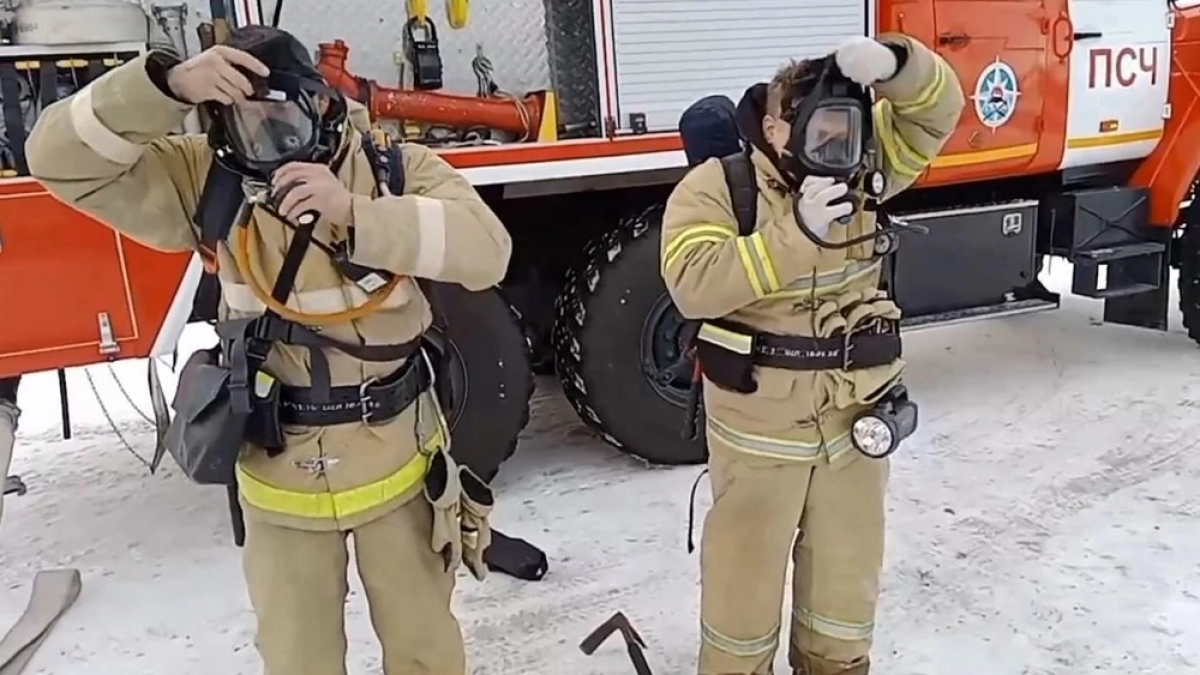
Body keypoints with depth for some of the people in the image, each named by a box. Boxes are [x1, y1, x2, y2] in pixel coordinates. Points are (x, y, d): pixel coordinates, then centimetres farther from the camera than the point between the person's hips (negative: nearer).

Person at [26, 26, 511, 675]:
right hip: (279, 471, 1)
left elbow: (486, 251, -24)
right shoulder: (205, 183, -6)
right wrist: (166, 85, -27)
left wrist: (354, 212, -35)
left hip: (396, 458, 0)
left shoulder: (397, 170, -10)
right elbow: (60, 159, -11)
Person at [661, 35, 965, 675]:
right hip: (759, 427, -4)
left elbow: (936, 110, -4)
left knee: (848, 573, 21)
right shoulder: (715, 185, -13)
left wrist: (893, 64, -24)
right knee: (745, 573, 12)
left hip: (855, 418, 5)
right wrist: (795, 232, -32)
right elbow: (692, 285, -26)